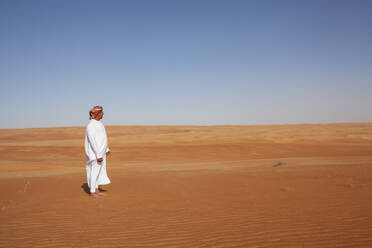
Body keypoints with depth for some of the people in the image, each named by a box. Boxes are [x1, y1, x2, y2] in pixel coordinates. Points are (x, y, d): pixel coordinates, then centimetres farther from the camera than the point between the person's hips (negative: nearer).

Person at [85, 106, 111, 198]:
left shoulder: (98, 123, 9)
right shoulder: (91, 125, -23)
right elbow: (93, 142, -26)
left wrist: (106, 149, 21)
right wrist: (99, 155, -26)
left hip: (101, 152, 10)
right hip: (95, 153, -10)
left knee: (99, 171, 14)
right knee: (94, 172, 0)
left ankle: (96, 190, 24)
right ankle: (92, 192, 12)